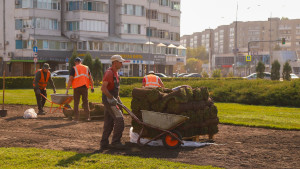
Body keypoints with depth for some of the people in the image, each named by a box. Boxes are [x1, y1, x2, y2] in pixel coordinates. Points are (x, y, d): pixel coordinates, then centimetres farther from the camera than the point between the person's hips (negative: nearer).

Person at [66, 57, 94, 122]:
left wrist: (67, 89, -4)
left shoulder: (74, 69, 0)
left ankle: (76, 118, 2)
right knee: (86, 102, 10)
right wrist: (92, 87, 14)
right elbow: (90, 78, 10)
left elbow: (70, 79, -6)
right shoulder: (86, 68, 12)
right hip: (85, 87, 3)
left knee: (76, 103, 4)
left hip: (77, 87, -3)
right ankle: (87, 117, 9)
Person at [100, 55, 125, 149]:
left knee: (109, 122, 10)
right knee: (119, 119, -10)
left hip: (113, 100, 10)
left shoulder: (115, 73, 16)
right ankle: (115, 142, -4)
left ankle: (104, 144, 14)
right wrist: (112, 98, -23)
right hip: (108, 100, -10)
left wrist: (118, 99, 20)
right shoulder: (109, 72, -15)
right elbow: (103, 88, -23)